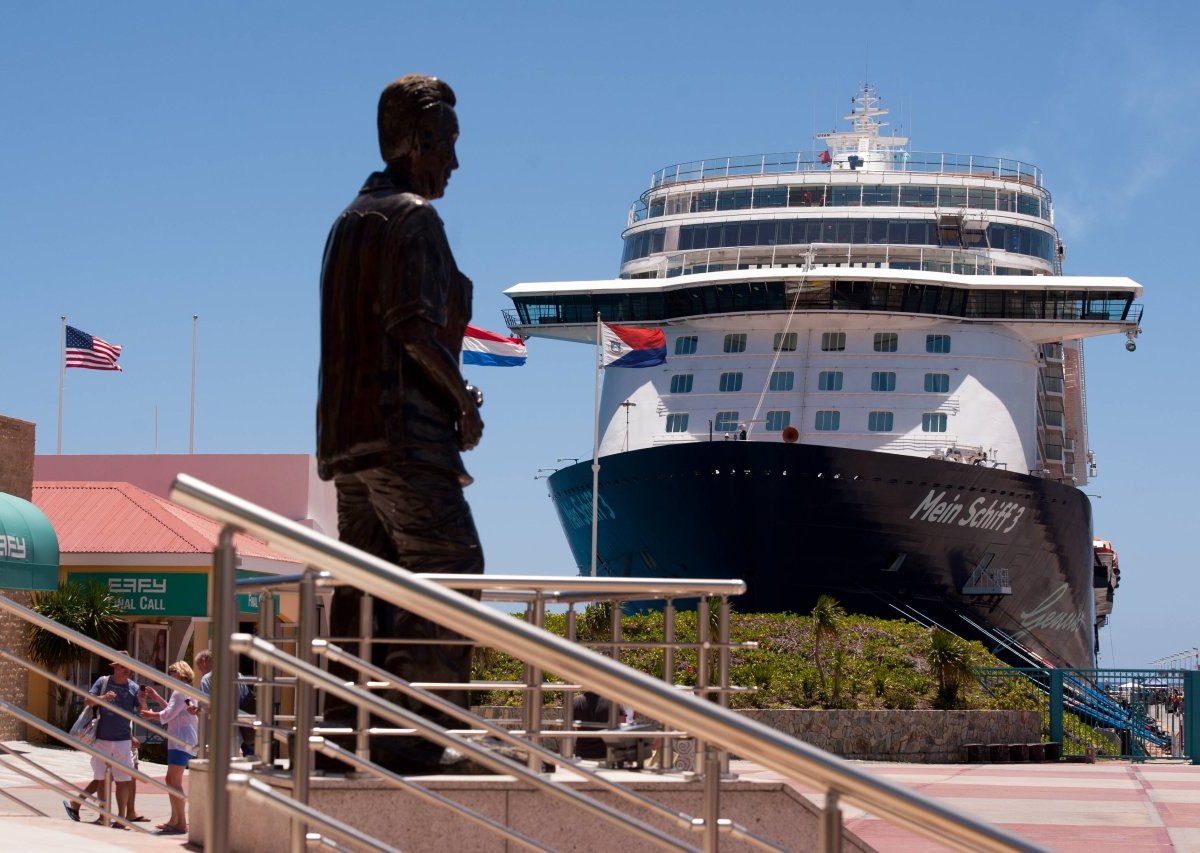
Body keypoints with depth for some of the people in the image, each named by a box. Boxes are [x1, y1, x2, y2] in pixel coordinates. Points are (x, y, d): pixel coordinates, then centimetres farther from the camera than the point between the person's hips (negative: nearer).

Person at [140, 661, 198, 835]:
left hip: (181, 742, -11)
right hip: (184, 742, 11)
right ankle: (174, 819, 27)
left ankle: (181, 823, -17)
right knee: (171, 781, 19)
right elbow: (172, 712, 28)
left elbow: (168, 715, -17)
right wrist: (158, 699, 26)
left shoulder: (180, 691, -12)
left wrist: (150, 715, 0)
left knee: (174, 782, -14)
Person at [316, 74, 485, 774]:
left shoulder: (352, 218, 22)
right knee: (449, 565, -11)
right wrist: (464, 397, -6)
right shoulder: (411, 217, -7)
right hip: (404, 427, -10)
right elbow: (412, 323, -17)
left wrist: (449, 392, 15)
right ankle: (414, 733, -17)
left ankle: (341, 729, 5)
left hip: (346, 430, 10)